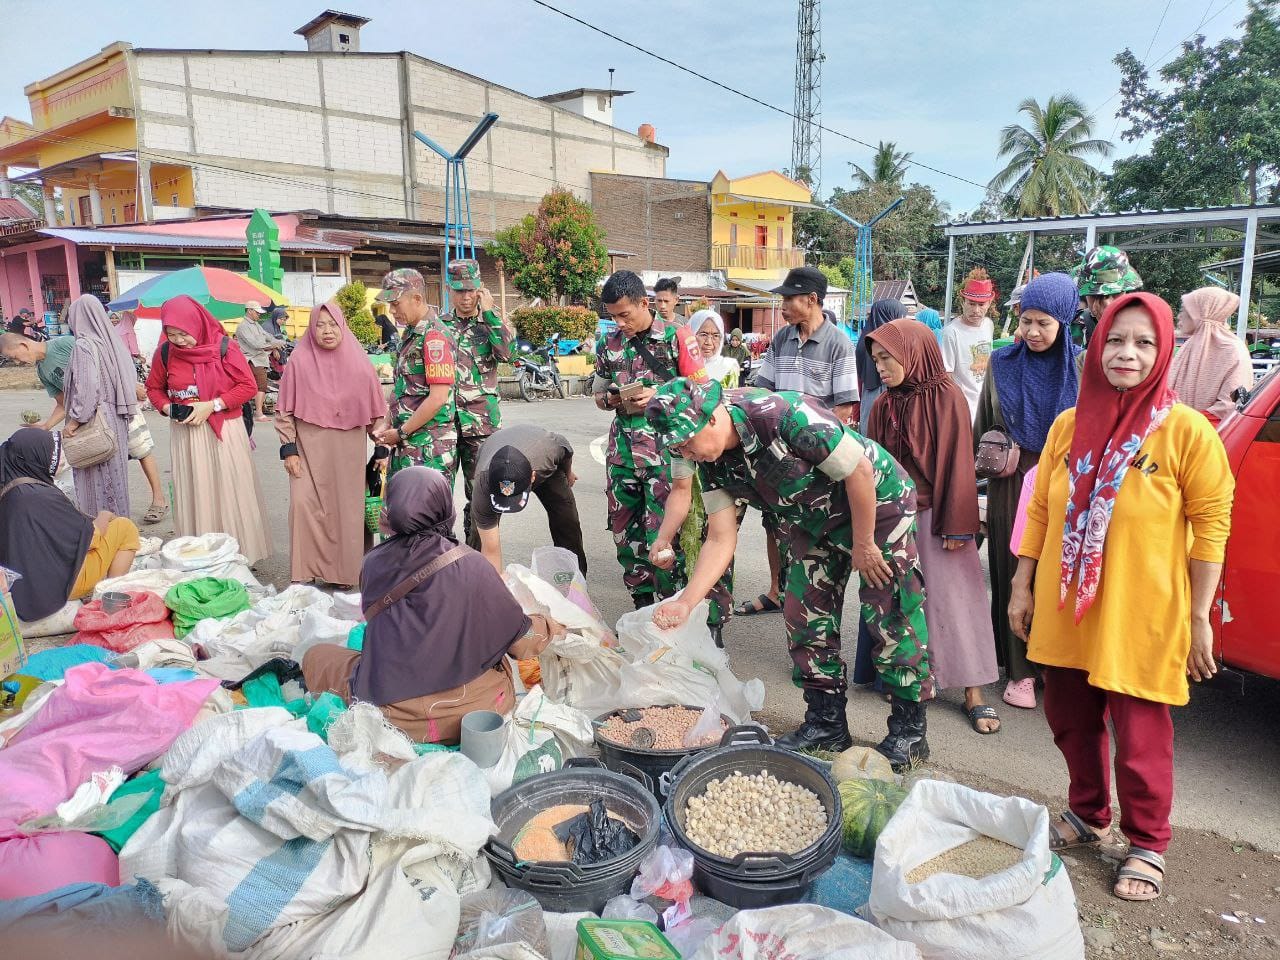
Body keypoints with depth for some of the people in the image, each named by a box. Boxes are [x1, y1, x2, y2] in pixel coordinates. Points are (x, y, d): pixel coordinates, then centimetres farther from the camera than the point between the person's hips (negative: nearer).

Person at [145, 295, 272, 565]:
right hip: (185, 434, 3)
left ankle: (241, 553, 11)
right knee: (193, 496, 4)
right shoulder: (165, 352, 1)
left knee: (231, 494, 0)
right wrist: (169, 408, -5)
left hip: (224, 432, -2)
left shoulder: (224, 347, -9)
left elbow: (248, 386, -7)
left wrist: (211, 406, -15)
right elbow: (154, 388, 15)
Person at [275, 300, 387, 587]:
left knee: (346, 508, 4)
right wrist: (289, 449, -4)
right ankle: (306, 574, 2)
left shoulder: (359, 362, 2)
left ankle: (344, 573, 18)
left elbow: (375, 410, 6)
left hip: (348, 450, 1)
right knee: (305, 504, -10)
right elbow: (285, 410, 1)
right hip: (310, 447, -1)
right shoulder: (299, 361, -3)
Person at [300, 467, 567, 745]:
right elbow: (521, 639, -2)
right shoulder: (471, 564, -7)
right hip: (477, 708, 1)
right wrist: (549, 627, 19)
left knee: (316, 656, 22)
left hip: (396, 713, -1)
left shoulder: (375, 562, -3)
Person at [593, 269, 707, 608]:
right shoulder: (609, 344, 9)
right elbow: (598, 394, 18)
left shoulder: (677, 336, -4)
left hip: (665, 449, -5)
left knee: (663, 533, -6)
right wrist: (613, 399, -5)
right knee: (625, 531, 10)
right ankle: (642, 604, 25)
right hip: (623, 449, 5)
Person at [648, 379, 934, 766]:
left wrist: (863, 546, -18)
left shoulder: (785, 415, -35)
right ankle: (826, 722, 20)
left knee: (892, 618, -3)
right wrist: (686, 602, -16)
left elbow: (860, 471, -27)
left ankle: (909, 730, 13)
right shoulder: (711, 461, -12)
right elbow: (721, 539, -8)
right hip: (812, 526, 7)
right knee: (806, 618, 5)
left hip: (877, 505, -7)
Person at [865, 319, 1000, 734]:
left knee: (952, 598, 1)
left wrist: (956, 526, -12)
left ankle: (973, 691, 9)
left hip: (935, 513, -4)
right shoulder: (884, 405, 6)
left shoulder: (947, 398, -9)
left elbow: (957, 462, -10)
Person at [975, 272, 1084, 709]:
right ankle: (1019, 669, 17)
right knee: (1015, 577, 5)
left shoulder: (1081, 366, 0)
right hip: (1011, 488, 1)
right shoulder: (1002, 364, 4)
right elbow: (982, 428, 12)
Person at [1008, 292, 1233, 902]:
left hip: (1140, 617, -4)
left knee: (1140, 735, 6)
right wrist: (1022, 587, 7)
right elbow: (1040, 510, 8)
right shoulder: (1069, 425, 3)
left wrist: (1199, 618, -9)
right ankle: (1088, 814, 41)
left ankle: (1147, 845, 29)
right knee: (1070, 719, 17)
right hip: (1066, 610, 4)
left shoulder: (1187, 431, -9)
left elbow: (1211, 525, -8)